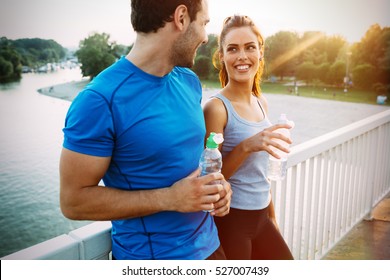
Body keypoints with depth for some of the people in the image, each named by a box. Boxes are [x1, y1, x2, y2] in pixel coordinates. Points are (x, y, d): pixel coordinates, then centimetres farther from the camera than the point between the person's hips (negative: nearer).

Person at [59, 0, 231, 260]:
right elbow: (73, 201, -18)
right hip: (150, 253, -6)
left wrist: (217, 183, -7)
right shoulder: (100, 100, -22)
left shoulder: (190, 82, 0)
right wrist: (169, 198, -25)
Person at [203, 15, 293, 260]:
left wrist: (272, 217, 17)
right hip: (229, 220, -6)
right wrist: (246, 146, -28)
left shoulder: (261, 103, 4)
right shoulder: (216, 107, -16)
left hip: (261, 217, 7)